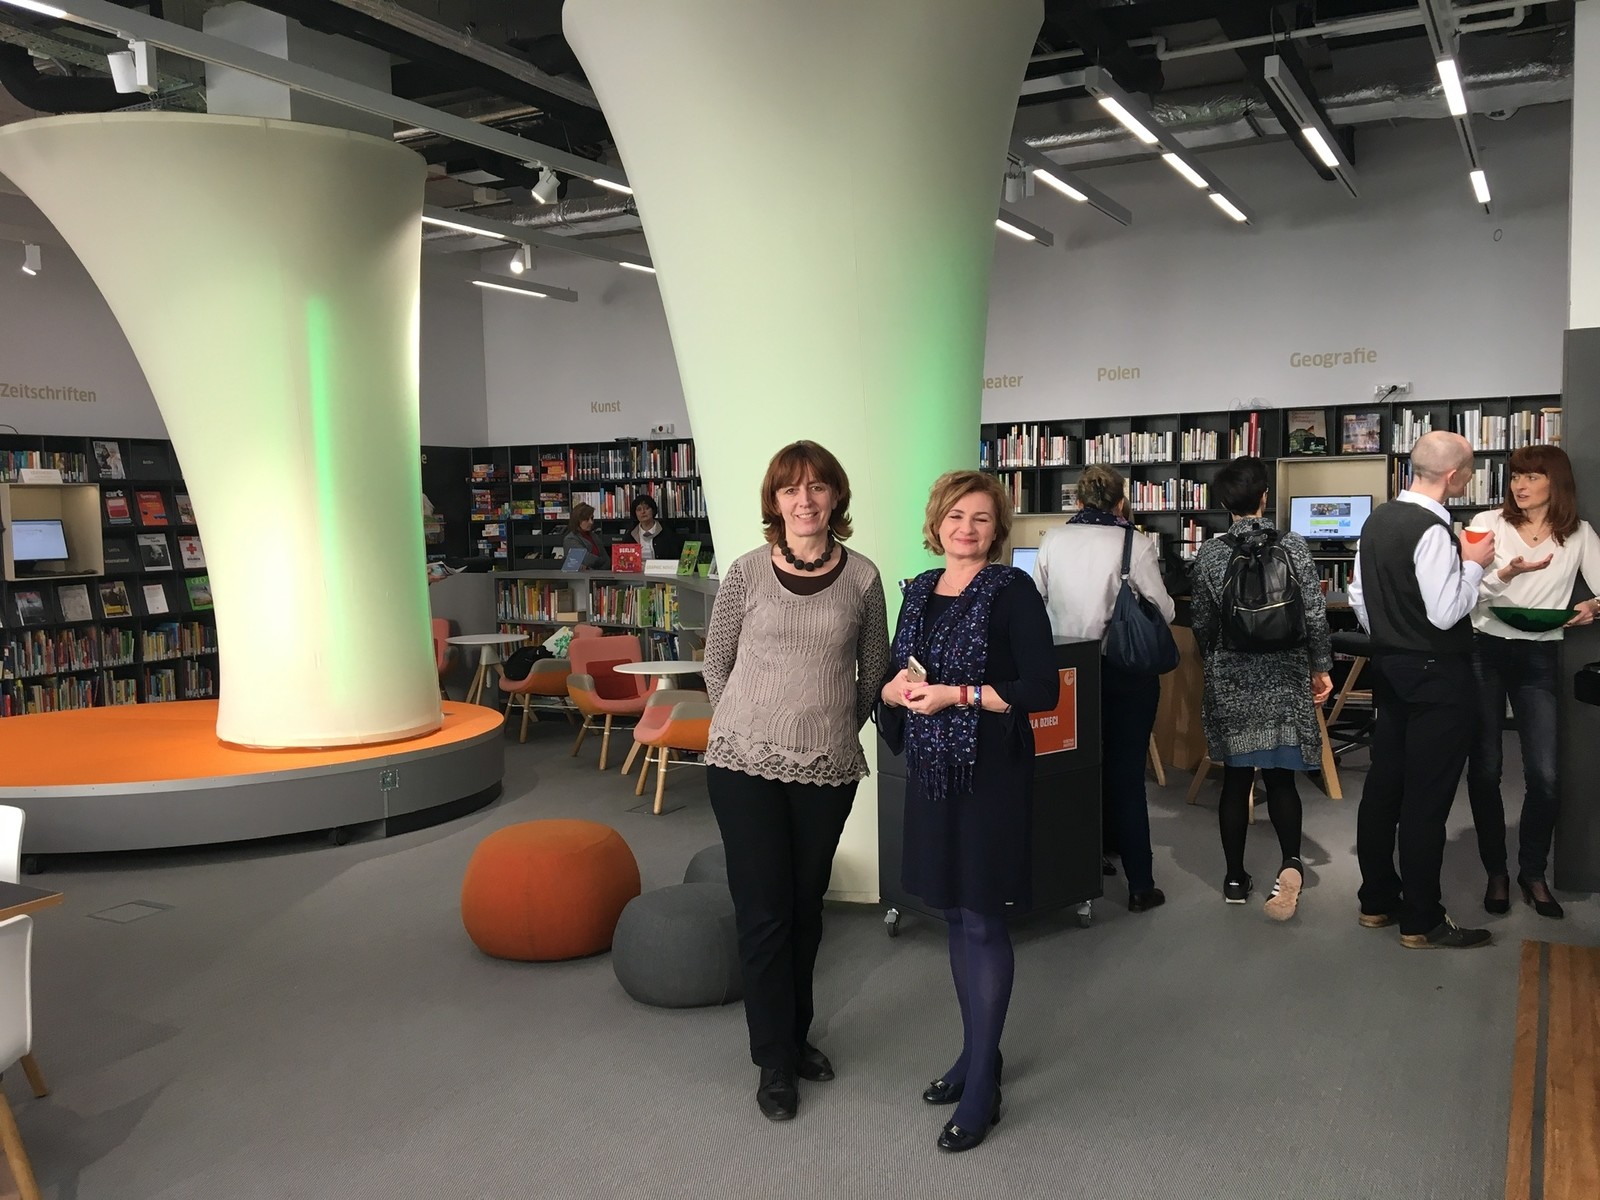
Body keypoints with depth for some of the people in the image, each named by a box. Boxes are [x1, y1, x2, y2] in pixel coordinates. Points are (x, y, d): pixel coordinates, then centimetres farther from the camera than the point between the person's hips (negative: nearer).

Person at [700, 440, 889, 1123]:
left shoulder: (861, 578, 0)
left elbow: (873, 670, 12)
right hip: (746, 765, -1)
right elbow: (716, 660, 8)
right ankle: (775, 1064, 16)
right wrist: (745, 726, 6)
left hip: (827, 768, 2)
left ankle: (796, 1035, 33)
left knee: (805, 907, 14)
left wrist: (841, 727, 10)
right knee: (763, 912, 2)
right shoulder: (748, 573, -3)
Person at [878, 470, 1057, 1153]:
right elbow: (891, 681, 15)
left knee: (982, 921, -1)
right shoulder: (919, 592, 10)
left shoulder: (1012, 592, -9)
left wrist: (957, 694, -19)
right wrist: (897, 687, -8)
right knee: (954, 915, 15)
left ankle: (983, 1088, 10)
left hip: (990, 772, -6)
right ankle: (976, 1052, 32)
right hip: (932, 770, 6)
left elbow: (1042, 690, -14)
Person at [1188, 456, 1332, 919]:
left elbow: (1201, 624, 3)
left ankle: (1236, 878, 15)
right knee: (1280, 776, 6)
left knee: (1237, 778, 8)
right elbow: (1315, 615, -5)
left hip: (1231, 680, 0)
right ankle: (1291, 860, -17)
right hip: (1285, 677, 0)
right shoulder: (1294, 546, -5)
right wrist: (1321, 666, 7)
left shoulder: (1210, 555, -3)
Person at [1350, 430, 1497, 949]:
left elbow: (1358, 599, 12)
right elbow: (1445, 614, -23)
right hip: (1437, 675, -9)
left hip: (1391, 668, 9)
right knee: (1426, 799, -1)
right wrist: (1474, 564, -9)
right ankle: (1421, 922, 8)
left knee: (1383, 786, 13)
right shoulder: (1432, 532, -21)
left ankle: (1376, 901, 24)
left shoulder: (1377, 520, 7)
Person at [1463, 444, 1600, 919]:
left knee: (1544, 776, -4)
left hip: (1540, 657, 1)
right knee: (1484, 769, 4)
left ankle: (1533, 872, 18)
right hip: (1485, 651, -1)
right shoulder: (1487, 523, 0)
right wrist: (1506, 573, -24)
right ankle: (1496, 871, 20)